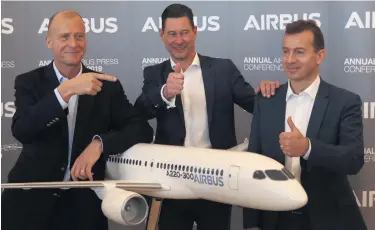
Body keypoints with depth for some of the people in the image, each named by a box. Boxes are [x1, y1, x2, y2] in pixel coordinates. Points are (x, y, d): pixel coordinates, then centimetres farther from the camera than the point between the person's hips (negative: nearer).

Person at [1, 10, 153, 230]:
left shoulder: (106, 86, -1)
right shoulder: (29, 82, -4)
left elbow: (143, 129, -7)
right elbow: (21, 131, -20)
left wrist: (99, 143, -23)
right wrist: (66, 90, -30)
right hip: (31, 201, -1)